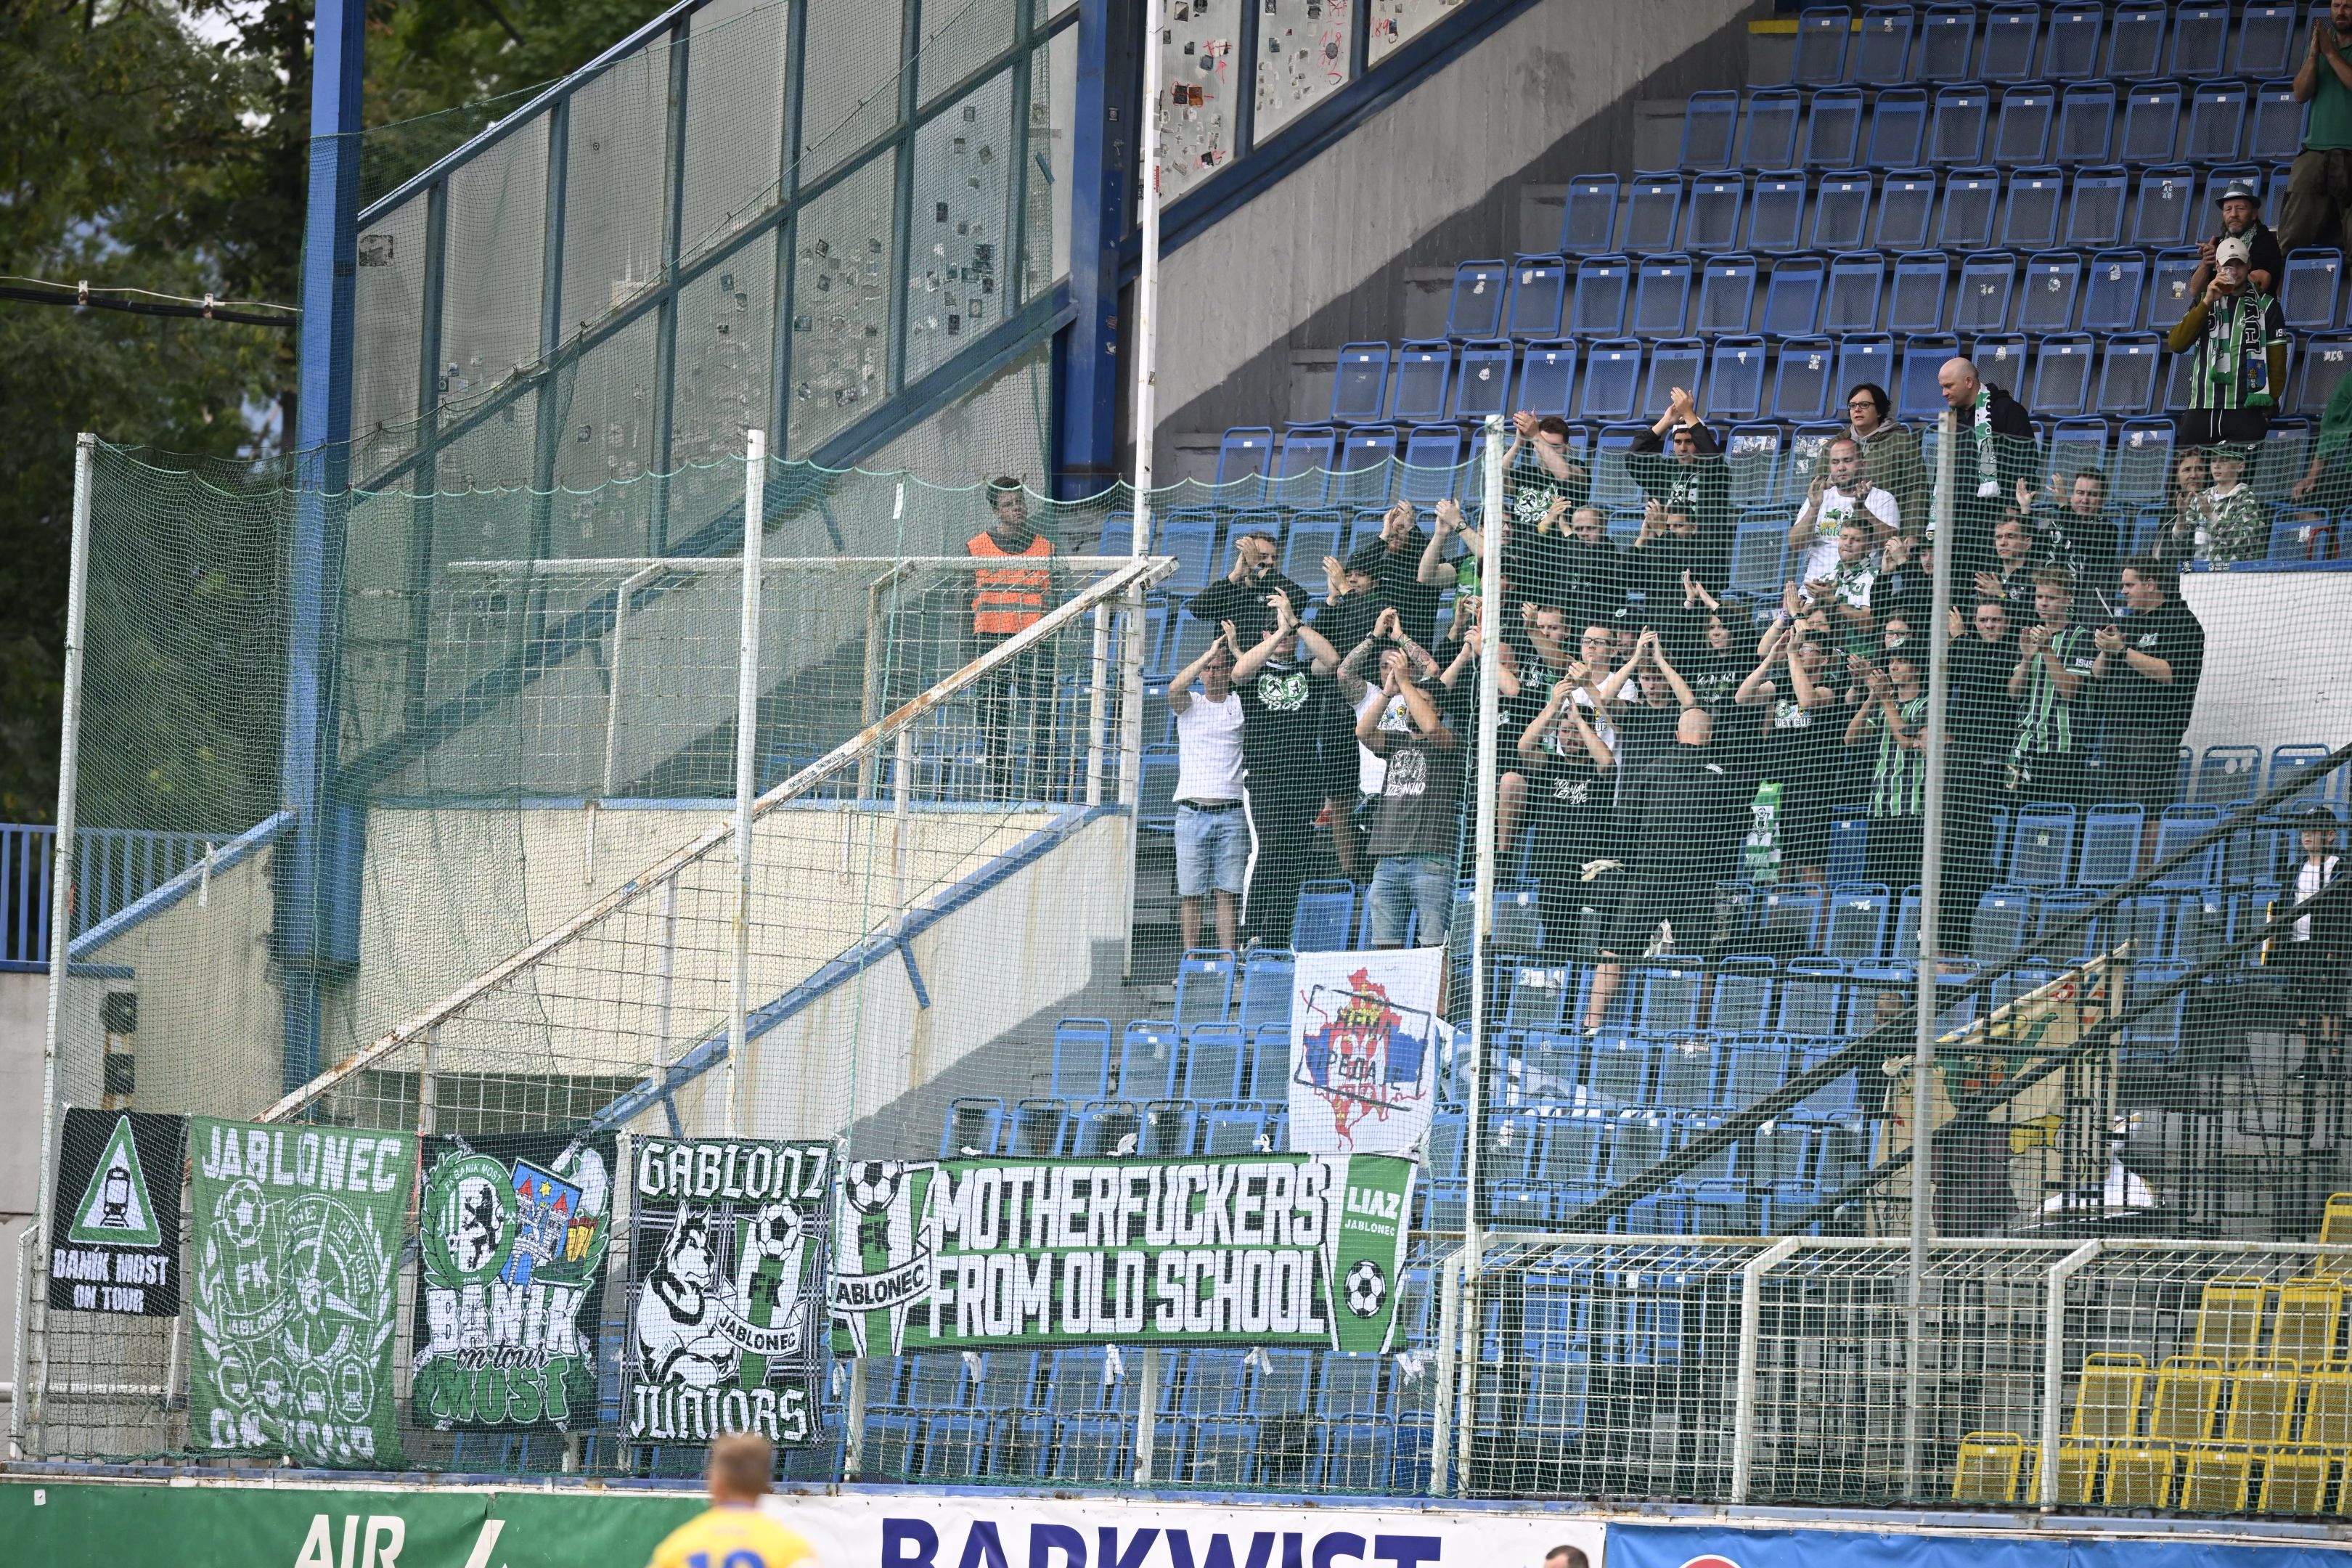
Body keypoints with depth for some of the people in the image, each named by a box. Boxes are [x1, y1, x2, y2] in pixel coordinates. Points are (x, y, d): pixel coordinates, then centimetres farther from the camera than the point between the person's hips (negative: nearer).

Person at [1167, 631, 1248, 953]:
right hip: (1191, 813, 0)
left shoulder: (1240, 705, 11)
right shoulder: (1189, 704, 10)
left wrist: (1237, 651, -13)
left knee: (1228, 894, -2)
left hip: (1230, 814, 0)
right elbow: (1175, 688, -11)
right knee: (1190, 893, -1)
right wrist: (1209, 654, -17)